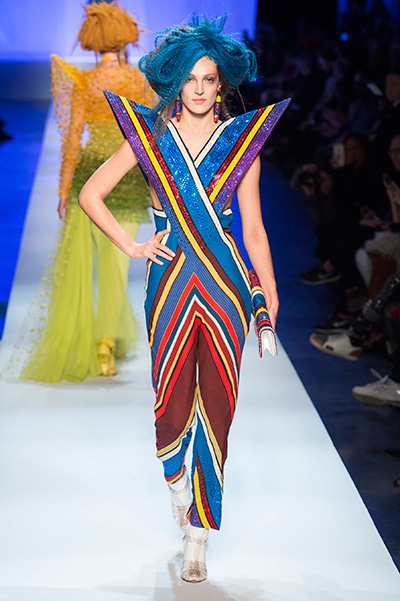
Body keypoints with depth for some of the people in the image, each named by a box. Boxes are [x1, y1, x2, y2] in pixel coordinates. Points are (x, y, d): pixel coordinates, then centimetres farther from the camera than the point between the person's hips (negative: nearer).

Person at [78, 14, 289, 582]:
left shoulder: (242, 140, 5)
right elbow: (90, 193, 8)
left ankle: (198, 535, 10)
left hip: (225, 288, 0)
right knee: (173, 402, 1)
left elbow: (254, 229, 7)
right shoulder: (149, 135, 4)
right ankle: (176, 477, 37)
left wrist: (271, 296, 5)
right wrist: (131, 245, 0)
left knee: (216, 408, -1)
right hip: (170, 287, 0)